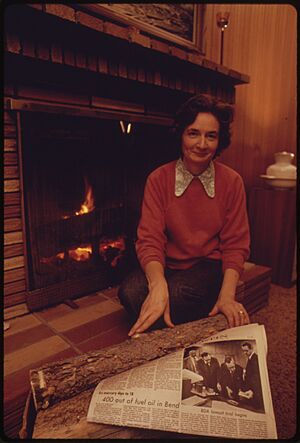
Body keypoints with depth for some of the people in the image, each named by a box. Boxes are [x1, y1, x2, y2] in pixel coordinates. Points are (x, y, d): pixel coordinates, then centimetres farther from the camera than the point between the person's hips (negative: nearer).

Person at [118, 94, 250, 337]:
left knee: (175, 295, -31)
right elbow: (150, 239, -12)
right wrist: (158, 284, -33)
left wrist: (227, 295, -21)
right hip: (167, 265, 1)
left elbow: (235, 245, -3)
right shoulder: (159, 179, -5)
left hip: (210, 265, -1)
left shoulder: (232, 182, -4)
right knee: (130, 292, -27)